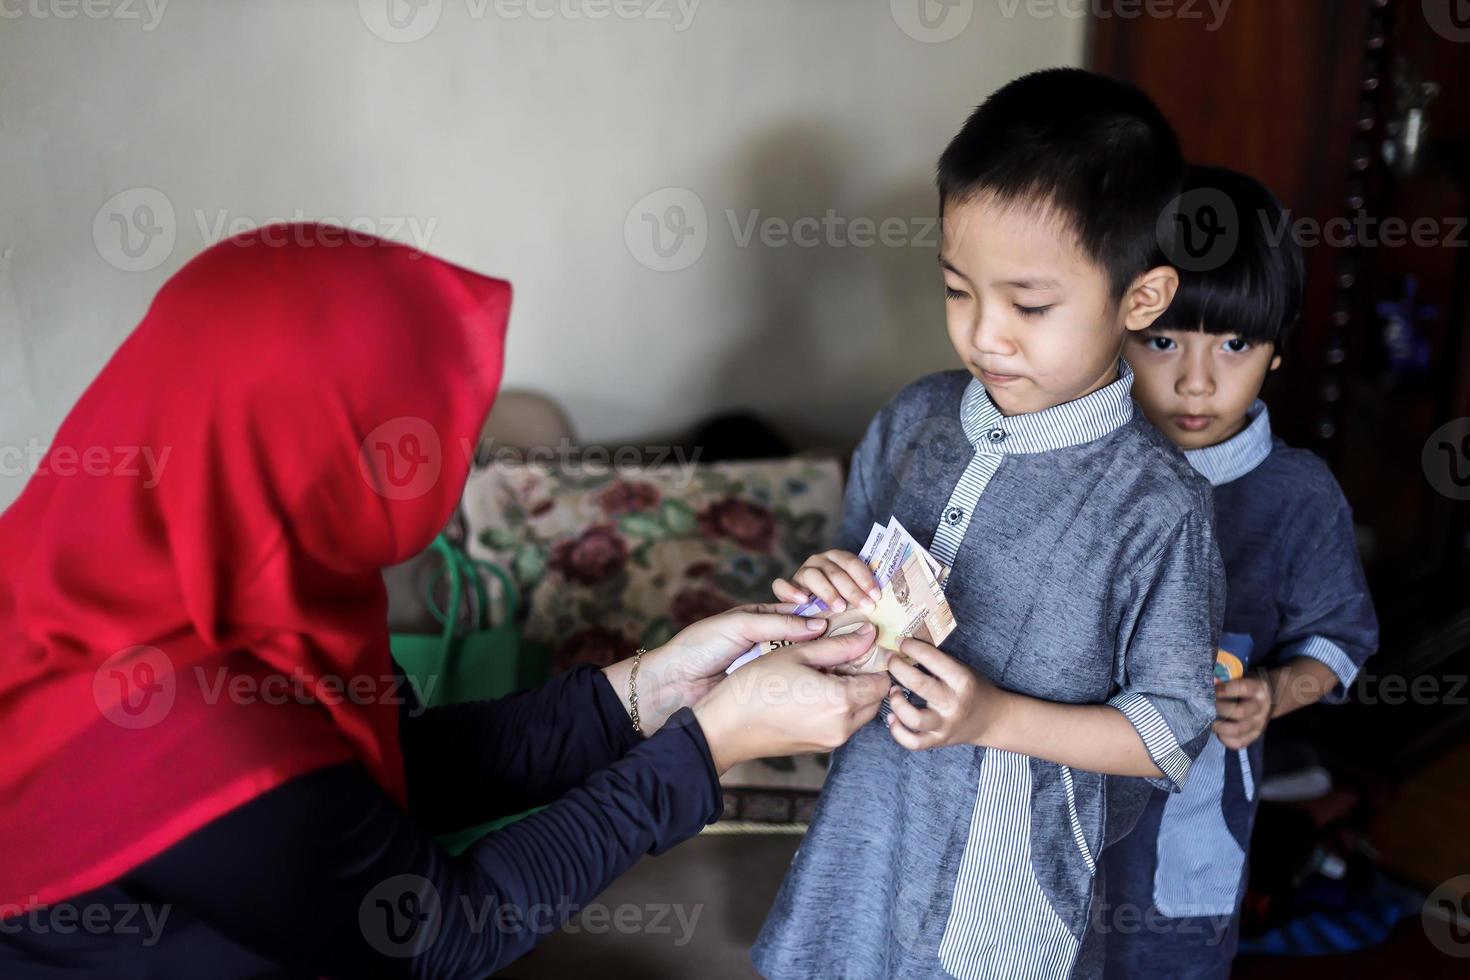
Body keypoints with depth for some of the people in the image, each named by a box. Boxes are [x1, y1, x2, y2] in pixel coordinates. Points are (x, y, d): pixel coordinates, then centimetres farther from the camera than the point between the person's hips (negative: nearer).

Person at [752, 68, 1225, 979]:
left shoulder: (1159, 506, -18)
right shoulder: (914, 422, -3)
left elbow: (1172, 729, -12)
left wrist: (997, 717, -23)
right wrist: (830, 591, -12)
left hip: (1010, 877, -4)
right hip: (871, 833, 5)